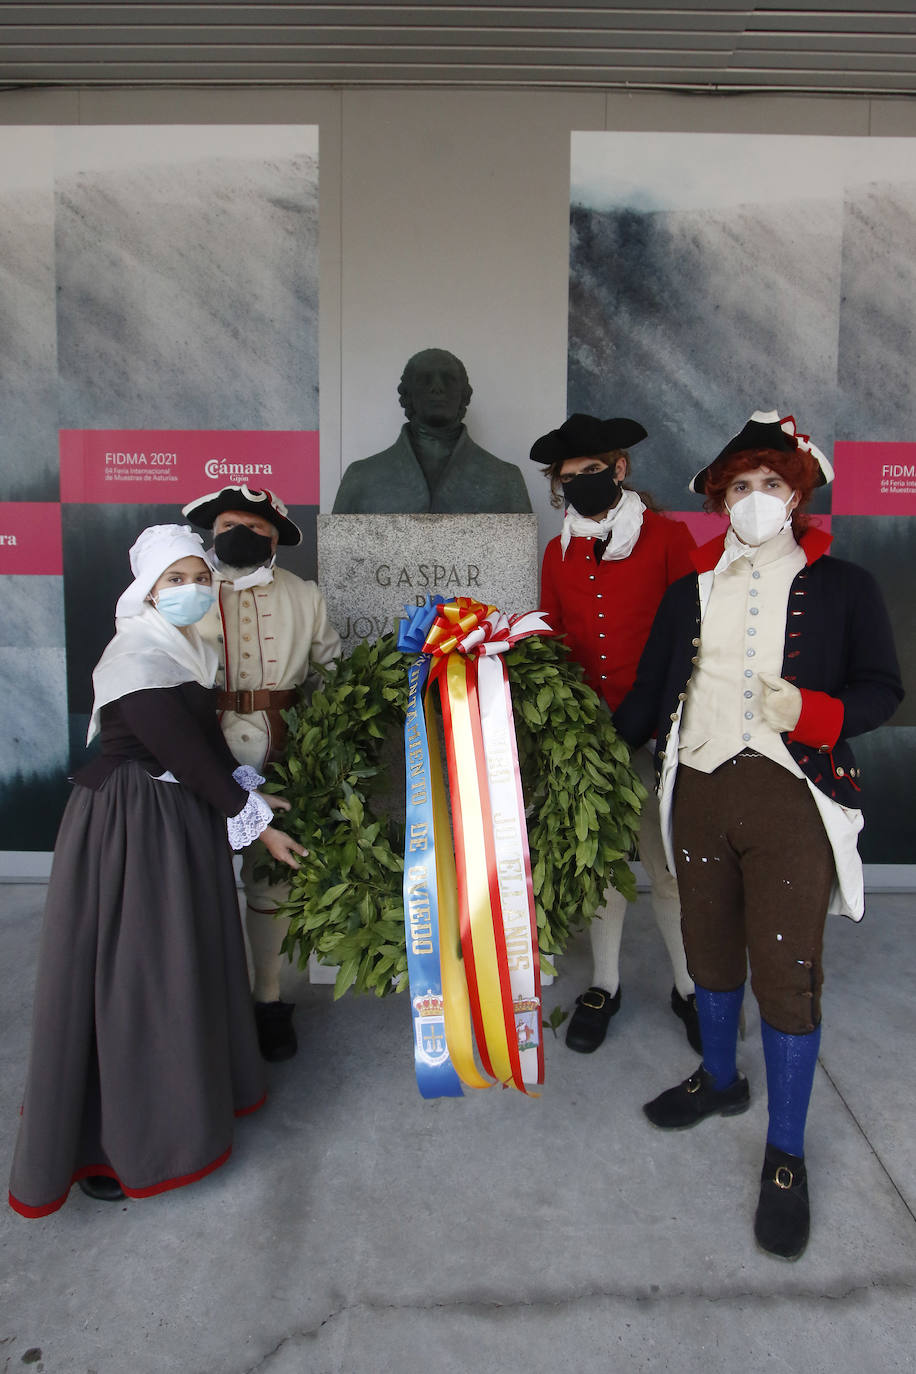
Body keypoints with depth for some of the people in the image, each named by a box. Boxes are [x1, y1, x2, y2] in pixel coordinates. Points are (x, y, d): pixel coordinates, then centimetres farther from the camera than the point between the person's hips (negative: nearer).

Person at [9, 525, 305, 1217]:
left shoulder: (187, 648, 10)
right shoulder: (136, 656, -20)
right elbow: (190, 757, -20)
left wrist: (246, 792, 0)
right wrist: (255, 822, -13)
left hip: (184, 818, 9)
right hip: (127, 828, -9)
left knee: (183, 960, 18)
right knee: (123, 973, 2)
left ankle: (178, 1099, 39)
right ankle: (105, 1141, 20)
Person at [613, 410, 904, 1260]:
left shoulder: (841, 587, 4)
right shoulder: (689, 592, 12)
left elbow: (881, 690, 2)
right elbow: (648, 694, 13)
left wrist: (808, 711, -17)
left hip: (790, 797, -3)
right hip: (698, 791, 4)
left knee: (786, 974, -1)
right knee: (710, 953, 17)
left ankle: (786, 1157, 16)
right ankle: (719, 1080, 42)